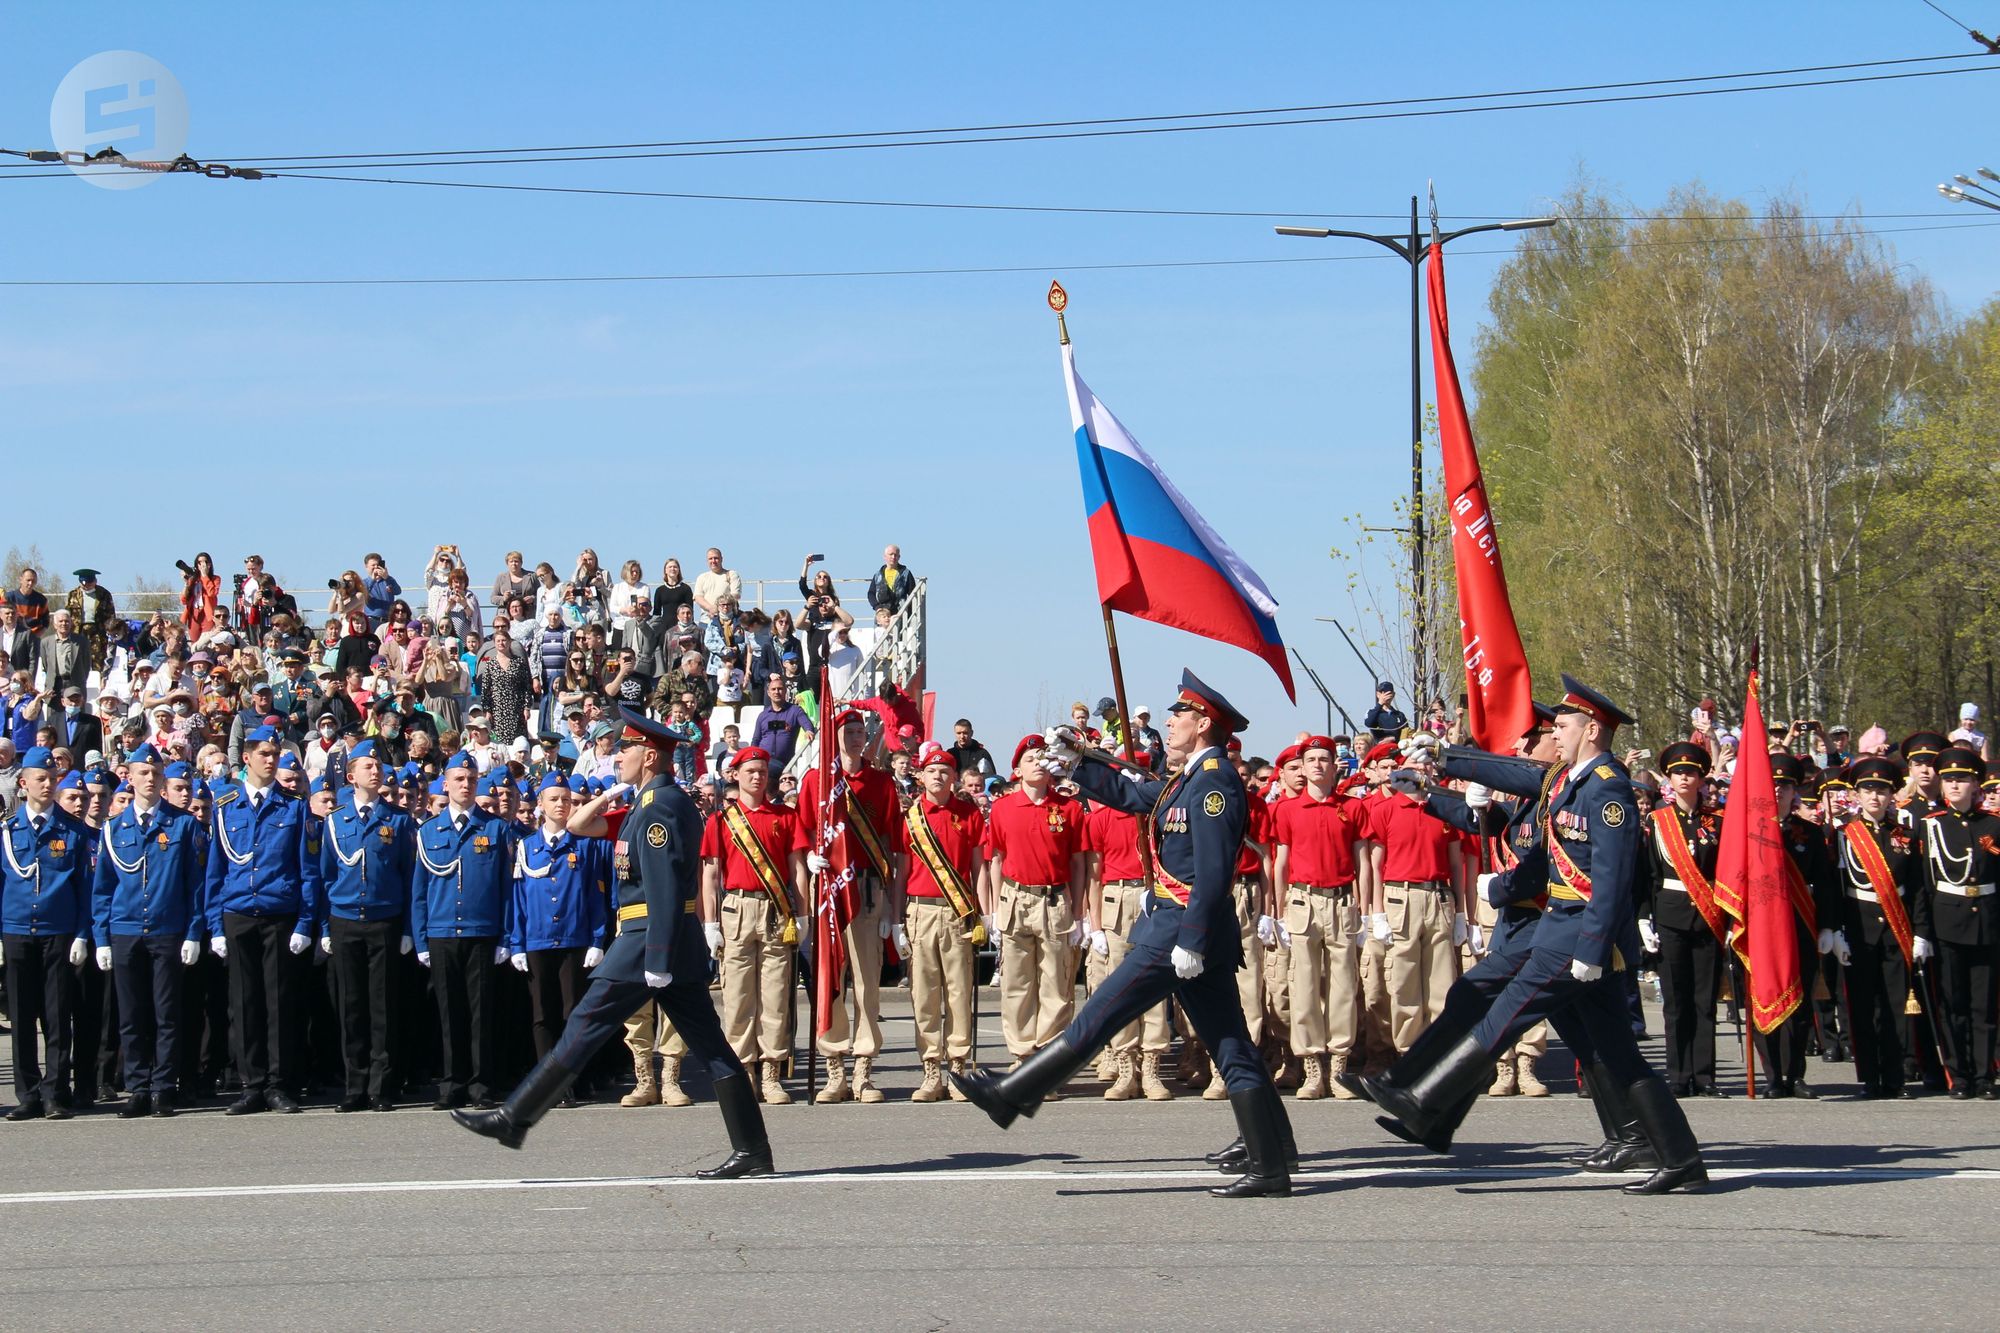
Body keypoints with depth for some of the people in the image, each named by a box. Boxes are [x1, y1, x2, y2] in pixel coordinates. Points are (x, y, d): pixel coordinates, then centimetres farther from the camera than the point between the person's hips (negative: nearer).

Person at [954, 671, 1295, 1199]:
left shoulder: (1215, 780, -13)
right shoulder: (1191, 779, 17)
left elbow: (1212, 872, -20)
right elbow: (1133, 795, 32)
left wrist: (1190, 942, -23)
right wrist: (1074, 765, 29)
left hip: (1180, 931, -10)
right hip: (1201, 935, 10)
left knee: (1097, 1020, -1)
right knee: (1232, 1050, 6)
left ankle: (1010, 1096, 7)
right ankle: (1272, 1162, 4)